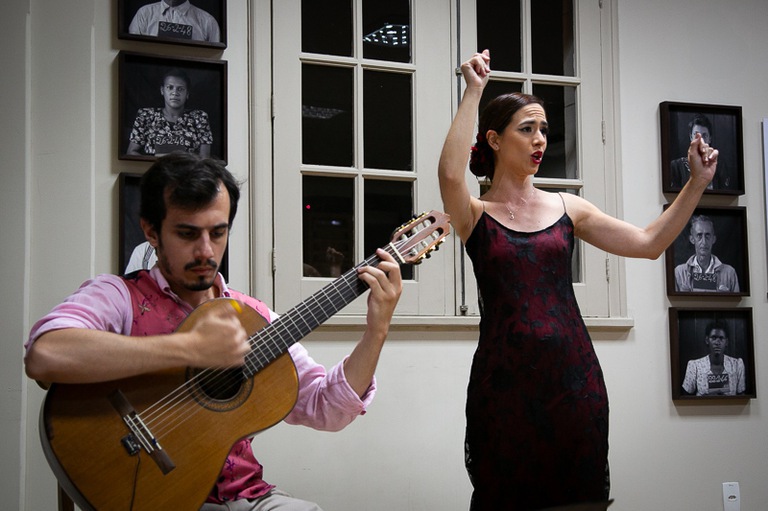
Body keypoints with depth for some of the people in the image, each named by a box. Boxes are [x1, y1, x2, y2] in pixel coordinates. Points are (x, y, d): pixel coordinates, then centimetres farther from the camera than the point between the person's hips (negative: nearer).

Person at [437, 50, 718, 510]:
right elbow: (450, 173, -22)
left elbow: (649, 243, 8)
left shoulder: (567, 208, 11)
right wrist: (474, 91, -17)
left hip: (574, 375, 3)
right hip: (504, 380, -3)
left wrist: (697, 183, 2)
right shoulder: (476, 215, 0)